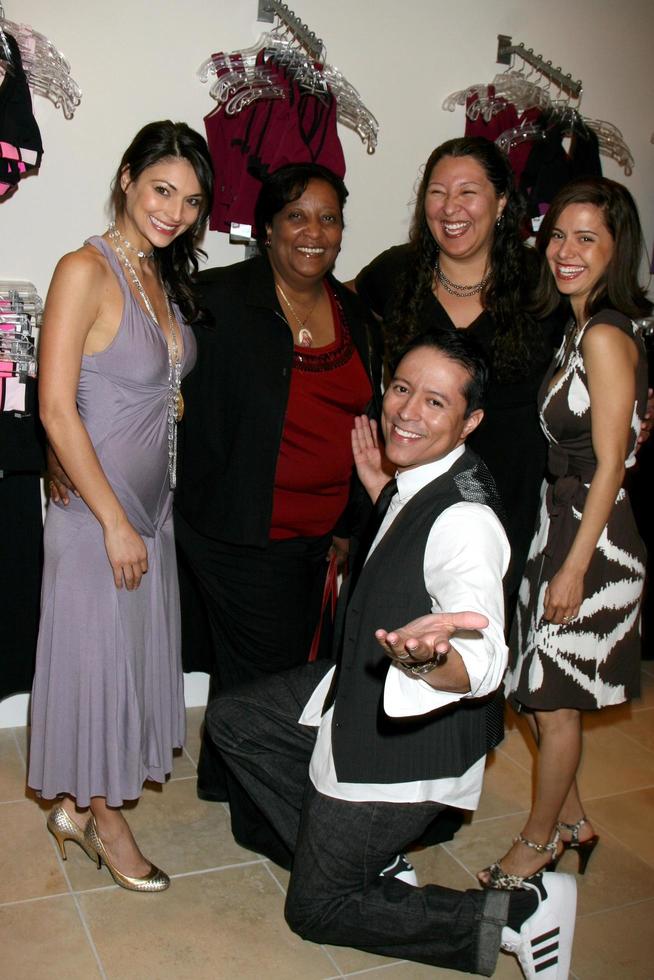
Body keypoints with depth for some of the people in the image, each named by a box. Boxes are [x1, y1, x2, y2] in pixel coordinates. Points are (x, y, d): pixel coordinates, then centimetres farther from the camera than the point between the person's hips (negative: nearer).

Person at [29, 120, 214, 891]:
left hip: (151, 503, 8)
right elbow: (56, 409, -20)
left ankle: (76, 802, 35)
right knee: (97, 652, 6)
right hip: (95, 508, -8)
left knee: (135, 648, 16)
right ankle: (102, 816, 27)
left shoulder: (164, 274, 8)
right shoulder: (86, 271, -16)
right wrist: (115, 522, -18)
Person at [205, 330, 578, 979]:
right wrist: (379, 489, 8)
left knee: (316, 909, 6)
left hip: (409, 744, -8)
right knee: (230, 720, 18)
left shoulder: (465, 518, -31)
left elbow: (484, 662, -45)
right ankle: (368, 857, 21)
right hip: (360, 693, 9)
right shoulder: (417, 479, -4)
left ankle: (519, 914, 9)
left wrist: (431, 661, -66)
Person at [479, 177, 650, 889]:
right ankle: (572, 821, 36)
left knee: (554, 699, 5)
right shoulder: (577, 327, 11)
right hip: (557, 521, 9)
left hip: (591, 534, -9)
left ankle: (540, 841, 25)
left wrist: (574, 568, -17)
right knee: (536, 689, 17)